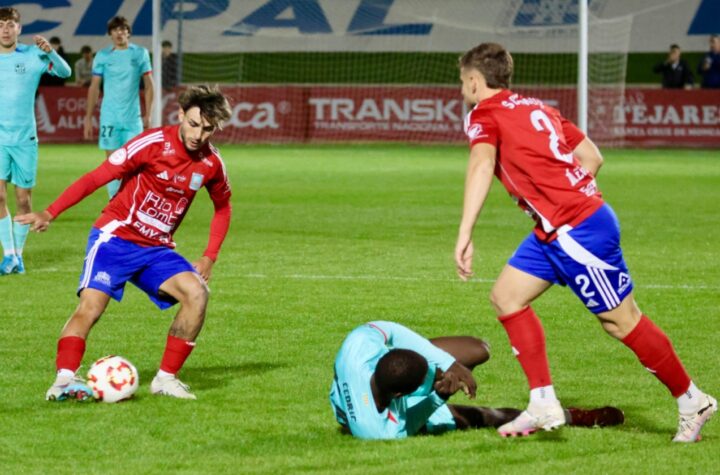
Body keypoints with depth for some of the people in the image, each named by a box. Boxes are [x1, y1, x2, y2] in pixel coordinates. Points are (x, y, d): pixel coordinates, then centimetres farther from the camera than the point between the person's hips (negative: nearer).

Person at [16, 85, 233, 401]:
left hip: (157, 249, 4)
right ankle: (64, 380, -27)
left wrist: (209, 257, 9)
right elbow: (96, 177, -14)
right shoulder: (155, 143, -14)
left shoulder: (211, 163, 1)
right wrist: (50, 213, -23)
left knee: (196, 293, -17)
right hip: (115, 236, -4)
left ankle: (166, 378, -8)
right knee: (90, 306, -23)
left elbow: (223, 207, 21)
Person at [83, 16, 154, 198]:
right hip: (109, 118, 0)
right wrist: (88, 118, 1)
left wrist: (148, 115, -1)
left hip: (133, 118, 0)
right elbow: (94, 88, 6)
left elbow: (148, 85, 5)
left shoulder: (140, 53, 3)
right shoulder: (103, 56, 3)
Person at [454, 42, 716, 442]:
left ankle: (692, 402, 12)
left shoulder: (483, 116, -7)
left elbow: (482, 164, -28)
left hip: (577, 230, -9)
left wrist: (465, 234, -35)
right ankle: (543, 405, 5)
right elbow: (592, 156, 18)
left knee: (621, 320, 0)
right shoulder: (535, 108, 18)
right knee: (506, 296, 9)